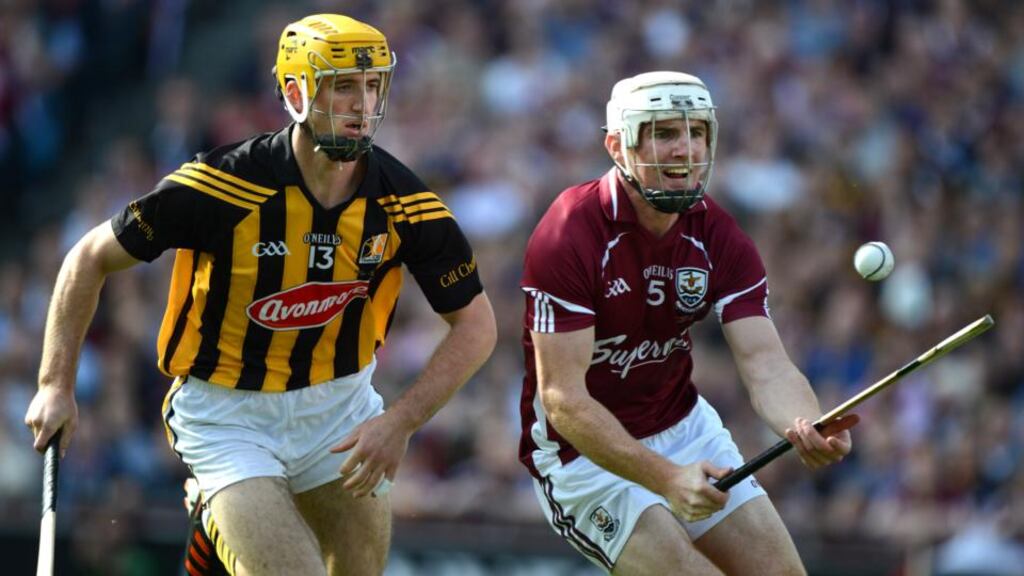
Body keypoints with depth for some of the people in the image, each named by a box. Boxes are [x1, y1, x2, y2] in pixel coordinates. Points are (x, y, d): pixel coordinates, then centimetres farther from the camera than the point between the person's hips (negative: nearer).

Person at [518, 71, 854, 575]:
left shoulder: (718, 236, -5)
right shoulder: (571, 235, -23)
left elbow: (765, 363, -17)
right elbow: (563, 398, -27)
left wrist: (809, 429, -40)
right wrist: (666, 478, -38)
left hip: (684, 429, 6)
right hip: (585, 453, -6)